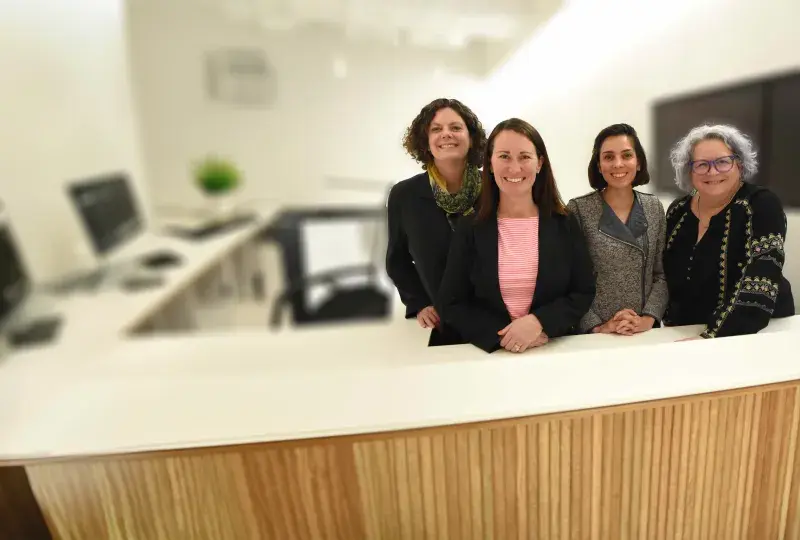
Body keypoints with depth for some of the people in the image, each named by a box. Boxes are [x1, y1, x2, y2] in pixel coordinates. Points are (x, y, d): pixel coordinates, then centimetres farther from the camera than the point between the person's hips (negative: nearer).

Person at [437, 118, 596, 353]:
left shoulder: (564, 224, 2)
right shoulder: (470, 228, -1)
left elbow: (584, 293, 2)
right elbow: (451, 304, -1)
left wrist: (539, 322, -14)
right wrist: (501, 335, -13)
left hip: (556, 350, 1)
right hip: (490, 352, 0)